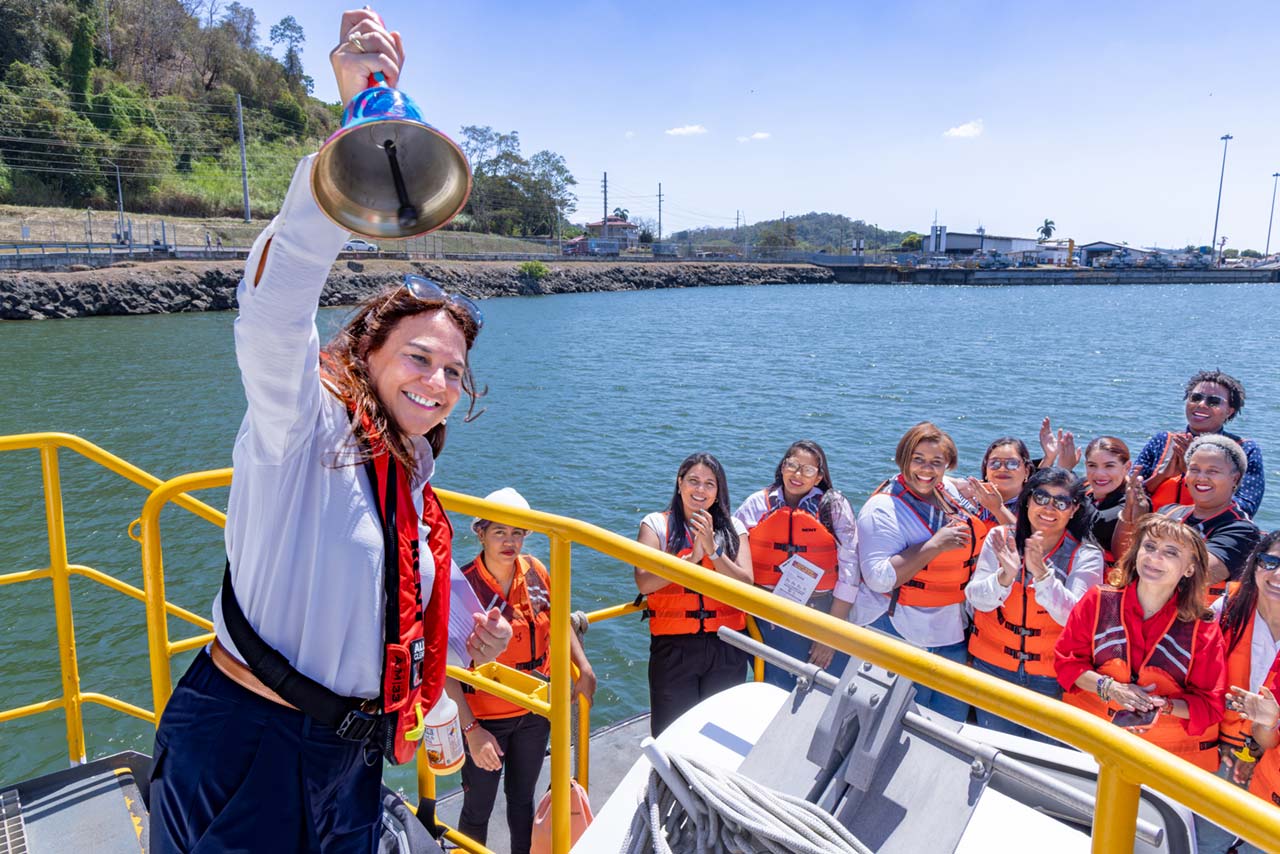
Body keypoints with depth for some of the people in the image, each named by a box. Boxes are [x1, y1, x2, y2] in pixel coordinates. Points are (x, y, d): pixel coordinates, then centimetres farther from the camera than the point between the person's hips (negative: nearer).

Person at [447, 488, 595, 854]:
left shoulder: (534, 570, -8)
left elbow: (558, 621, 10)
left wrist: (584, 668, 2)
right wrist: (471, 729, -24)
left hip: (535, 710, 4)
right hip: (485, 715, -4)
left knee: (522, 799, 22)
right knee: (478, 809, 11)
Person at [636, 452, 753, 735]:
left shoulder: (733, 528, 7)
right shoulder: (656, 524, 1)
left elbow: (746, 585, -5)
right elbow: (644, 582, -13)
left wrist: (713, 550, -16)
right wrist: (692, 558, -19)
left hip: (726, 646, 2)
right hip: (673, 646, -2)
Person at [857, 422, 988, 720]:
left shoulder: (951, 492, 4)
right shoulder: (882, 509, -16)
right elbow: (879, 578, -25)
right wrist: (934, 546, -25)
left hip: (953, 631, 7)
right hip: (903, 636, -7)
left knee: (953, 723, 16)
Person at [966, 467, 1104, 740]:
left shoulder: (1085, 554, -9)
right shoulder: (1000, 538, -5)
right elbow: (978, 600, -11)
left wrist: (1041, 572, -35)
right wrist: (1006, 575, -31)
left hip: (1052, 678, -1)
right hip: (993, 666, 1)